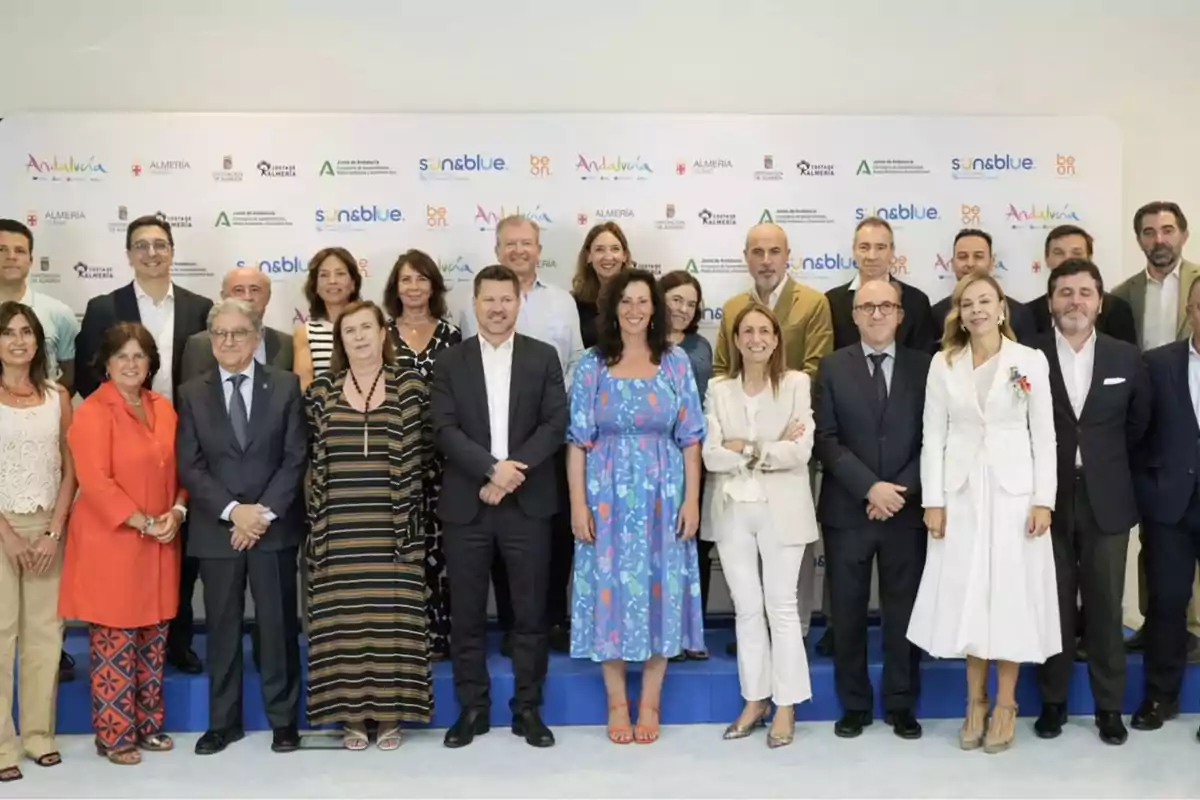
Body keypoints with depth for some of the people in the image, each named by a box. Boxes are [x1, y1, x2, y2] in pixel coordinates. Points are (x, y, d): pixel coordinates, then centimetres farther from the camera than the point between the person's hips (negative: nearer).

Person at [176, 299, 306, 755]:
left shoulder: (286, 386, 3)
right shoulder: (192, 393, 6)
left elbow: (296, 457, -2)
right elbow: (189, 466, 0)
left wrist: (264, 512, -12)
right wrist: (233, 510, -13)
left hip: (275, 526, -1)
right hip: (216, 529, 1)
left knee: (278, 625, 4)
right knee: (222, 628, 8)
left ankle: (283, 719, 15)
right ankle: (223, 721, 19)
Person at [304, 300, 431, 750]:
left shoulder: (410, 385, 2)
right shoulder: (321, 389, 6)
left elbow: (416, 456, 4)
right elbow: (310, 456, 8)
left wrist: (406, 513, 0)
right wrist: (317, 518, 2)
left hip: (391, 527, -1)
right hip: (339, 529, 1)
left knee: (392, 615, 1)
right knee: (344, 618, 3)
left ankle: (390, 714, 12)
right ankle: (352, 715, 13)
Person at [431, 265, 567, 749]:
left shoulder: (543, 358, 6)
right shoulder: (450, 362, 5)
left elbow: (556, 424, -3)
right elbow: (445, 430, -4)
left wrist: (512, 474, -13)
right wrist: (492, 468, -18)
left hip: (528, 502, 0)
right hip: (466, 504, 0)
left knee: (530, 611, 5)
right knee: (467, 613, 6)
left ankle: (528, 708, 17)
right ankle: (472, 708, 18)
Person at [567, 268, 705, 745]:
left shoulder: (676, 362, 4)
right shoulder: (592, 364, 1)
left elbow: (690, 438, 3)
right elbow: (577, 439, -1)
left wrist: (692, 499, -4)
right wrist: (577, 503, -8)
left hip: (662, 497, 1)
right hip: (608, 496, -1)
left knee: (659, 589, 4)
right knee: (611, 589, 3)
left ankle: (649, 705, 17)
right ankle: (617, 705, 16)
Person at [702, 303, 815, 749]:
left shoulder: (796, 383, -2)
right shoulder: (718, 389, 4)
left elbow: (801, 450, -12)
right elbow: (711, 456, -6)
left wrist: (746, 449, -9)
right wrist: (771, 448, -12)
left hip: (781, 508, -3)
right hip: (732, 508, 3)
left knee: (781, 606, 3)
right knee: (746, 608, 10)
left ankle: (786, 706, 13)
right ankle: (755, 700, 21)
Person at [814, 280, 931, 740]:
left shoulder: (924, 367, 5)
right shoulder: (833, 367, 3)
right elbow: (826, 440, -4)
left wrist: (901, 491, -11)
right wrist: (870, 487, -14)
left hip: (906, 509, 0)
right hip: (847, 510, 0)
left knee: (904, 611, 7)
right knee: (848, 612, 7)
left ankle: (900, 705, 20)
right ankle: (854, 705, 19)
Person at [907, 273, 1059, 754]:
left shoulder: (1031, 361, 0)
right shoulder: (943, 363, 3)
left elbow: (1044, 435, 0)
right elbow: (933, 436, 2)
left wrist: (1043, 500, -7)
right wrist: (933, 500, -4)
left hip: (1013, 490, -1)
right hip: (961, 492, 1)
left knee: (1011, 594, 2)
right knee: (966, 595, 6)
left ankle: (1005, 705, 14)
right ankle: (976, 701, 18)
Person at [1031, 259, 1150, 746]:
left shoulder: (1126, 358, 2)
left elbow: (1139, 423, 13)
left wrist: (1105, 462, 11)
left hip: (1106, 499, 1)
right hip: (1049, 499, -1)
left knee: (1105, 606, 8)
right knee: (1054, 605, 8)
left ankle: (1110, 706, 21)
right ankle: (1053, 701, 22)